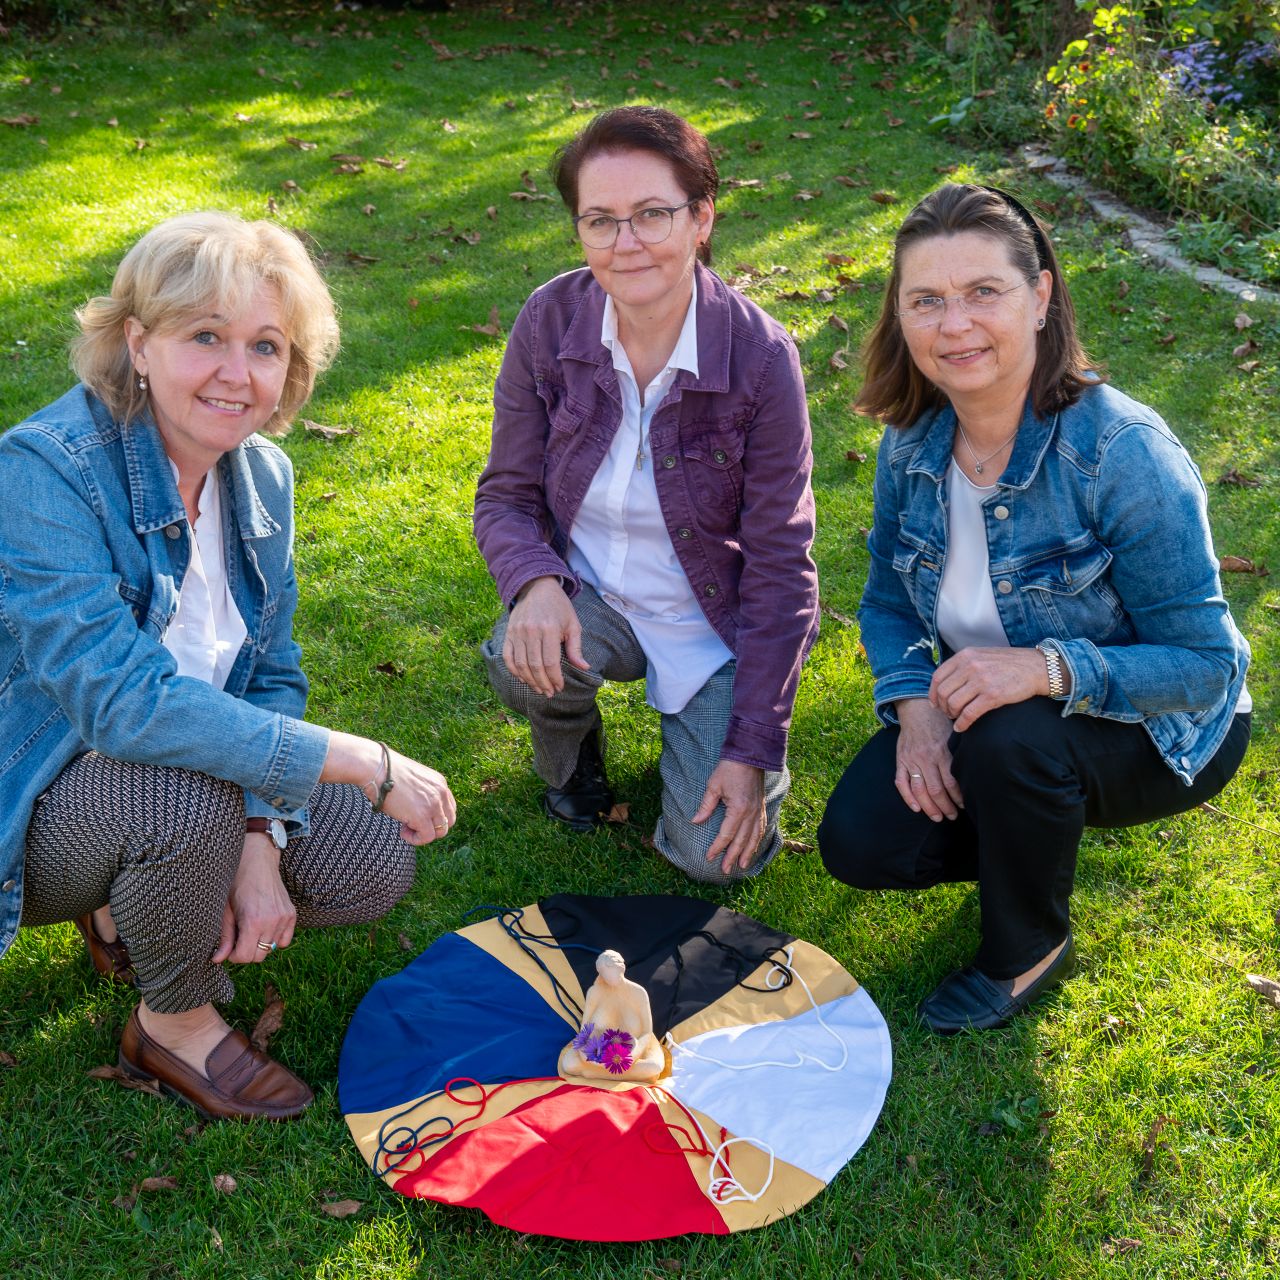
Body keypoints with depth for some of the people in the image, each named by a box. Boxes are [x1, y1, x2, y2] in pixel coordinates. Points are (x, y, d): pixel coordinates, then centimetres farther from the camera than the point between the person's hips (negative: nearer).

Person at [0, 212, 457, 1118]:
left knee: (374, 868, -9)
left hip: (188, 773, 6)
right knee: (188, 793, -36)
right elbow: (121, 697, -37)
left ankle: (131, 904, 15)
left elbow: (274, 673, 0)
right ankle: (174, 1025, -5)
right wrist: (368, 764, -36)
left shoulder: (262, 474, -4)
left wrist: (260, 842, -17)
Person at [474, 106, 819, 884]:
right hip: (590, 595, 2)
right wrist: (536, 583, -28)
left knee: (718, 853, -13)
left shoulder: (760, 355, -19)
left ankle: (713, 728, 22)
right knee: (522, 661, -32)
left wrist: (754, 748, -17)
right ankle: (571, 745, 6)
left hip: (715, 625, -2)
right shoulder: (551, 322, -13)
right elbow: (507, 495, -4)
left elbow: (779, 566, -15)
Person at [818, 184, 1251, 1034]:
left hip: (1158, 732, -5)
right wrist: (913, 702, -16)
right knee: (861, 842, -14)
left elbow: (1205, 665, -24)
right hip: (990, 715, 5)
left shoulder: (1124, 454, -28)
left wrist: (1049, 667, -40)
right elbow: (889, 598, 4)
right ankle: (1044, 833, 15)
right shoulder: (913, 442, -10)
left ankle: (1030, 952, -5)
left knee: (1010, 736, -36)